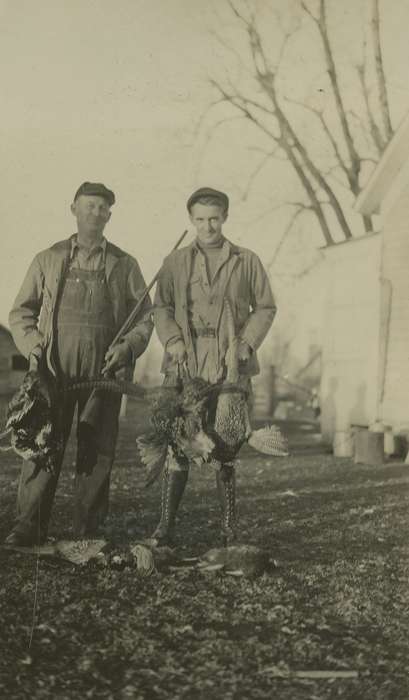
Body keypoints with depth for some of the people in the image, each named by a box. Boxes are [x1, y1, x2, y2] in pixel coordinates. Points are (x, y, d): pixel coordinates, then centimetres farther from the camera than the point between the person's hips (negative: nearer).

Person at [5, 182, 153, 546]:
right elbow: (21, 312, 14)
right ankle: (29, 525, 3)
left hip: (104, 369, 0)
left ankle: (88, 530, 11)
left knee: (97, 450, 1)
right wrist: (34, 347, -4)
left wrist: (127, 348, -6)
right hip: (54, 368, 0)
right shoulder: (48, 259, 12)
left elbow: (145, 316, 12)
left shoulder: (124, 265, 12)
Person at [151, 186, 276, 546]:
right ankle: (166, 526, 5)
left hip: (230, 366, 0)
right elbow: (161, 306, 9)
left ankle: (229, 530, 11)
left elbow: (265, 307, 10)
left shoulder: (247, 261, 9)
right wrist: (172, 340, -8)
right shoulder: (176, 261, 11)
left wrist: (248, 343, -5)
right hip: (185, 364, 1)